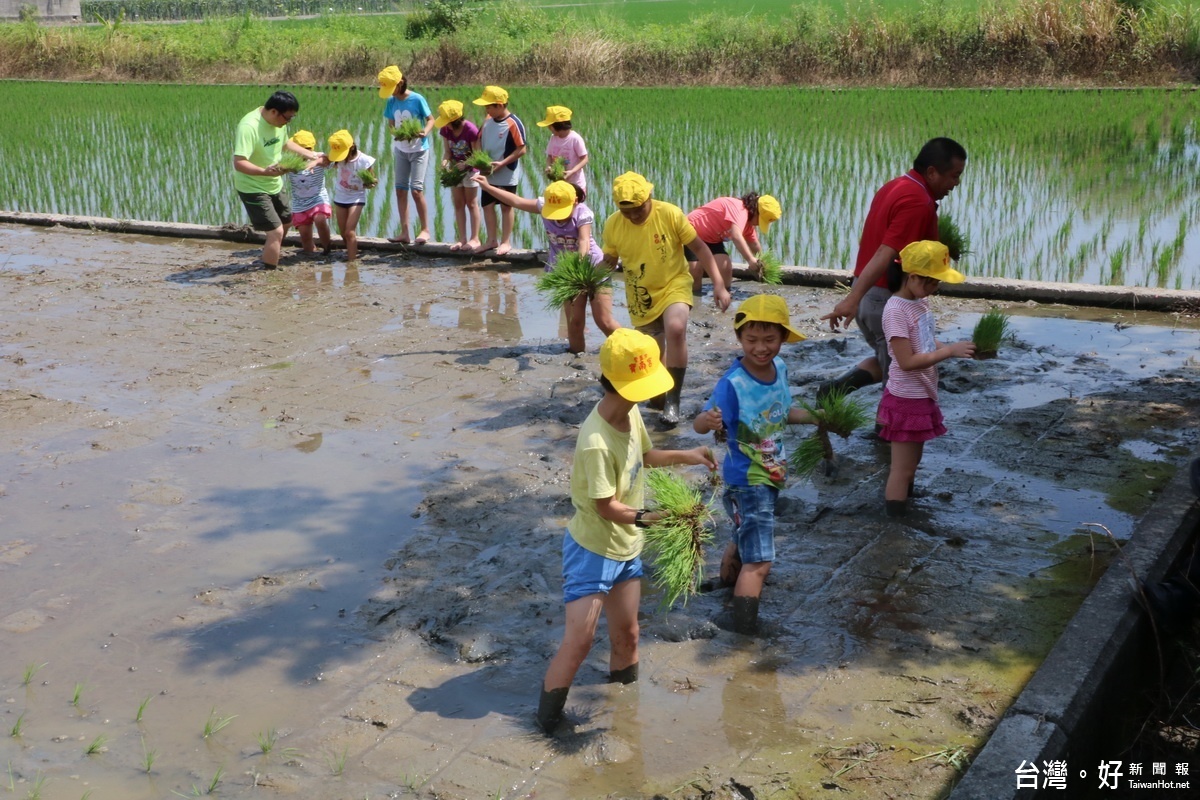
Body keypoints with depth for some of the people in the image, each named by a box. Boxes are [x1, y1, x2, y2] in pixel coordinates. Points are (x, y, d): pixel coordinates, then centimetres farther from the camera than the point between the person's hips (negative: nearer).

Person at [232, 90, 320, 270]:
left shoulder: (279, 121, -4)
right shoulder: (249, 127, -31)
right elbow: (239, 163, -37)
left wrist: (310, 154, 12)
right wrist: (265, 171, -50)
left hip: (274, 185, 9)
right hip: (253, 188, -9)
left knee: (285, 221, 25)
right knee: (276, 232, -16)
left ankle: (268, 260, 46)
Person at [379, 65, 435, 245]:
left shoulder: (417, 99, -14)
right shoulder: (391, 101, -1)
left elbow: (431, 119, -5)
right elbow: (391, 123, 6)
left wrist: (425, 132, -25)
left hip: (419, 149, -5)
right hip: (401, 149, 5)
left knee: (416, 189, -11)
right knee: (400, 189, 3)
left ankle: (425, 229, 2)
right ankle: (404, 232, 9)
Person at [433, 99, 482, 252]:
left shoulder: (471, 130, -23)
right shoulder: (445, 130, -7)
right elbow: (447, 151, -1)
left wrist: (464, 164, -32)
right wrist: (445, 160, -22)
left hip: (470, 169, -6)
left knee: (471, 204, 0)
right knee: (458, 204, 7)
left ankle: (475, 238, 6)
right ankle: (462, 238, 13)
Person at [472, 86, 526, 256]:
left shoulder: (513, 124, -18)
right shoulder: (488, 121, 3)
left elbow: (521, 149, -18)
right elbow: (480, 141, 15)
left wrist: (502, 163, -23)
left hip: (507, 175, -7)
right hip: (488, 174, 7)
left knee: (506, 206, 6)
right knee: (487, 205, 11)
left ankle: (506, 242, 15)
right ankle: (492, 240, 22)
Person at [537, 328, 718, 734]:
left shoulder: (631, 414, -4)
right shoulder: (596, 443, -31)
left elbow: (645, 455, 17)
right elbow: (607, 507, -25)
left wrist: (685, 455, 6)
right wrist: (649, 517, -30)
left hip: (626, 548, 8)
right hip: (592, 551, -8)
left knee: (626, 634, 18)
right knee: (579, 641, -5)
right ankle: (547, 724, 9)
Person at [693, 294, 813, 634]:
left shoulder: (780, 368, -5)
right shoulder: (732, 383, -26)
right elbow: (700, 424, -35)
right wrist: (707, 420, -56)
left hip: (772, 476, 8)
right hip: (747, 482, -8)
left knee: (746, 538, 32)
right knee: (759, 562, -9)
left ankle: (729, 578, 58)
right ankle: (745, 632, -1)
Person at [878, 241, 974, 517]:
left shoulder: (921, 301, 6)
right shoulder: (896, 311, -21)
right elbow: (907, 361, -25)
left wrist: (959, 349, -2)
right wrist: (949, 351, -25)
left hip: (923, 396, 9)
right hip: (906, 400, -9)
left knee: (912, 462, 20)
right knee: (903, 468, 1)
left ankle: (904, 509, 33)